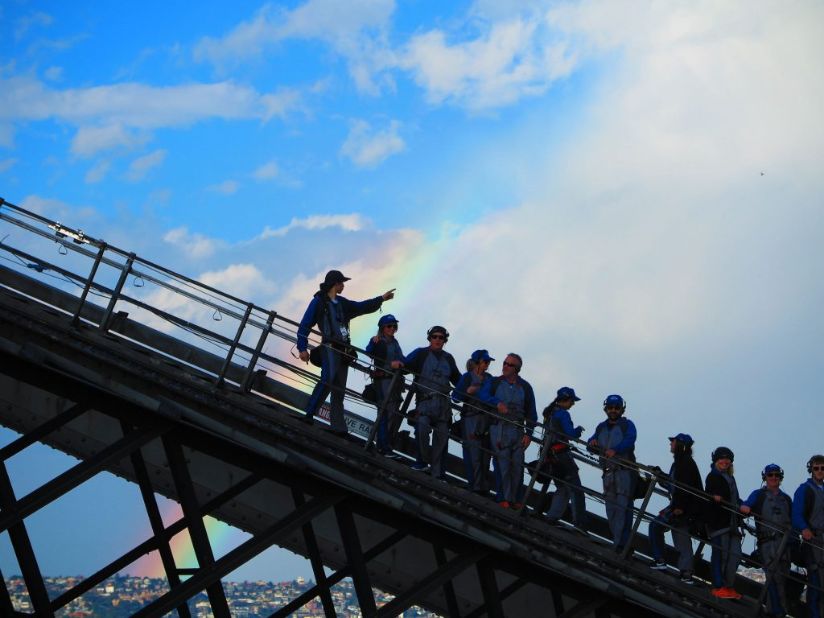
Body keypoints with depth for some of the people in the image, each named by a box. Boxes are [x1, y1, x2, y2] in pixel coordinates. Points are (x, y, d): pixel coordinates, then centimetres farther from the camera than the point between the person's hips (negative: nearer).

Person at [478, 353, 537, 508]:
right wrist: (497, 403, -25)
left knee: (517, 465, -2)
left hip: (518, 430, 2)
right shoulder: (494, 383, 10)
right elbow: (483, 395, -8)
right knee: (503, 464, -9)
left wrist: (528, 433, 4)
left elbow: (532, 413, 13)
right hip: (499, 429, -2)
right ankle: (504, 498, -6)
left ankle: (515, 499, 5)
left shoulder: (525, 387, 13)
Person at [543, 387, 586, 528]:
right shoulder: (563, 414, -13)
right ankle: (579, 523, -6)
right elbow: (571, 434, -19)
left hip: (549, 453, 9)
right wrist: (579, 429, 2)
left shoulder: (549, 412, 14)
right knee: (576, 490, -4)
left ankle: (552, 517, 9)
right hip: (561, 453, -9)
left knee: (562, 489, 18)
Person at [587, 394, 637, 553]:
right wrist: (592, 443, -13)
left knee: (623, 507, -13)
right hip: (608, 472, 6)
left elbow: (629, 440, -17)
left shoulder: (627, 425, 2)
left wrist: (615, 450, -34)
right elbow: (592, 442, 13)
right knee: (611, 507, 4)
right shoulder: (602, 427, 20)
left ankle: (621, 544, -18)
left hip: (625, 470, -6)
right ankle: (618, 541, 9)